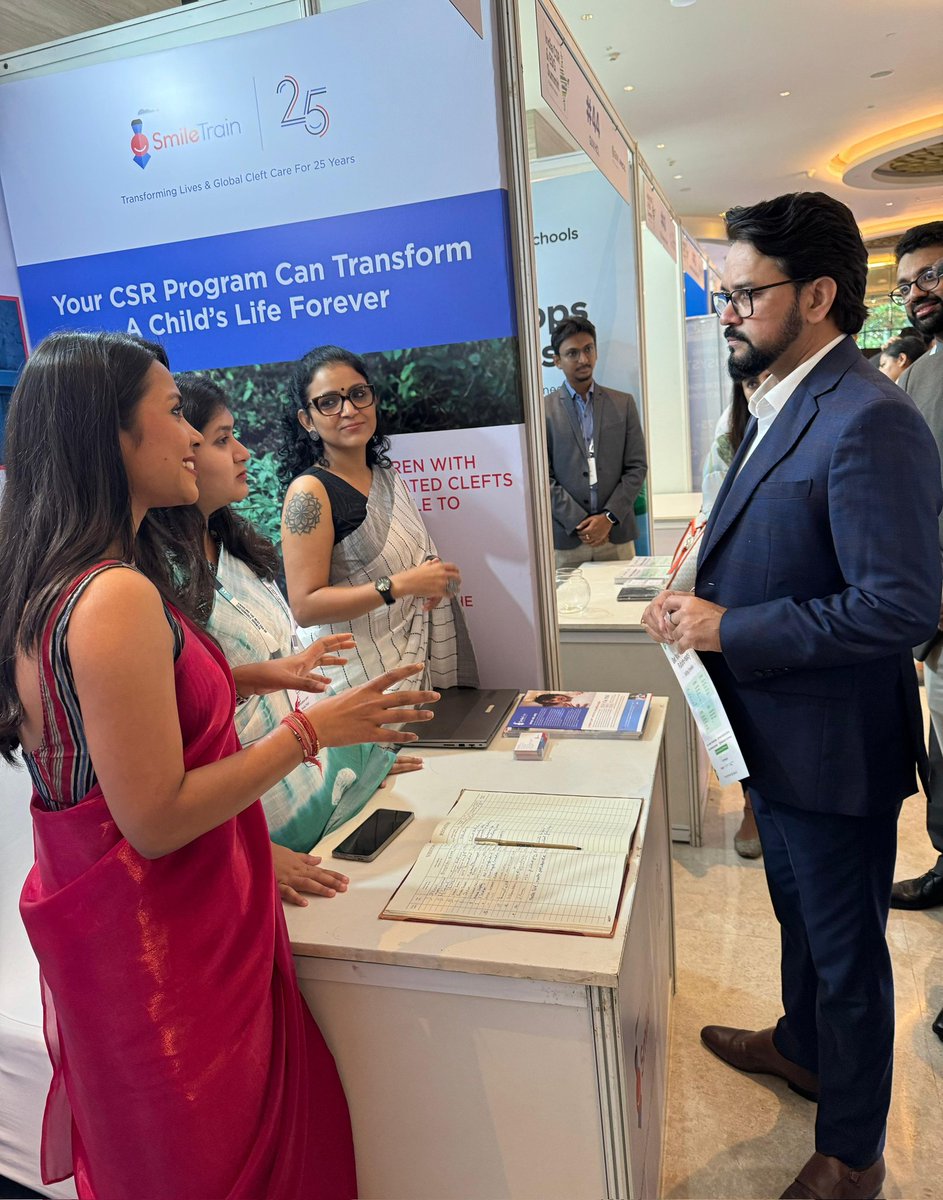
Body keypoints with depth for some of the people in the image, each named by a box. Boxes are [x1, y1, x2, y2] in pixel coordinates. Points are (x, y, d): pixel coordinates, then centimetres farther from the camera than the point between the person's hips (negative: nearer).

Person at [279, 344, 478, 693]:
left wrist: (437, 579, 3)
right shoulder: (310, 491, -14)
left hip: (416, 661, 7)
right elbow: (304, 606, -21)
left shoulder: (387, 475, 8)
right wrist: (400, 585, -24)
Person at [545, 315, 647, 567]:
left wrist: (608, 517, -7)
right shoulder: (544, 410, 2)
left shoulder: (623, 404, 10)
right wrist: (579, 523, -10)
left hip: (617, 536, 2)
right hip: (565, 539, -2)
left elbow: (637, 467, 5)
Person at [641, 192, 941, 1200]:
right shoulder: (779, 407, 8)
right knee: (800, 916, 29)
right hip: (775, 733, 9)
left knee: (846, 947, 13)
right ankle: (803, 1047, 55)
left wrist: (730, 628, -25)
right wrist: (698, 603, 1)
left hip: (833, 747, -9)